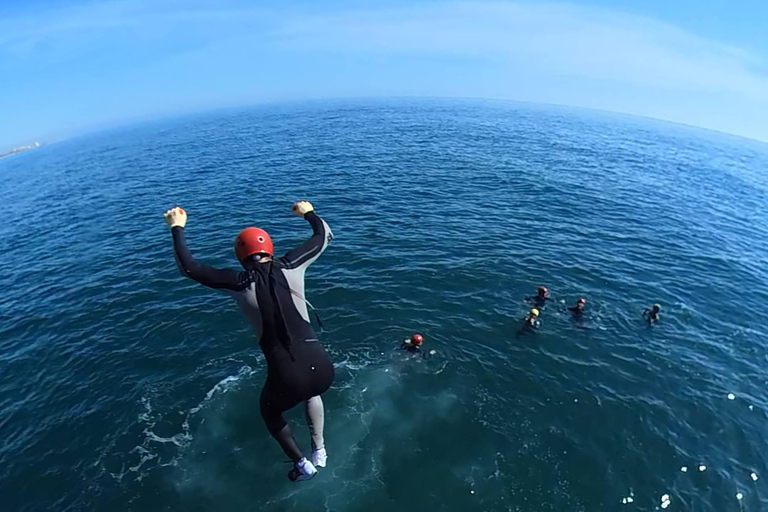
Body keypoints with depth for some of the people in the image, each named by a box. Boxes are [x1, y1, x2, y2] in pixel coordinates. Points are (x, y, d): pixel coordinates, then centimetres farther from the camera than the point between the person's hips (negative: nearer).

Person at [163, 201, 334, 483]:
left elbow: (188, 267, 8)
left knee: (269, 410, 36)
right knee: (311, 392, 41)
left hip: (288, 379, -2)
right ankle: (319, 452, 42)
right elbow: (323, 236, 16)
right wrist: (309, 212, 34)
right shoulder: (290, 266, 1)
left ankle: (302, 464, 34)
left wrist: (177, 228, 20)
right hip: (322, 368, 2)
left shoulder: (239, 282, -3)